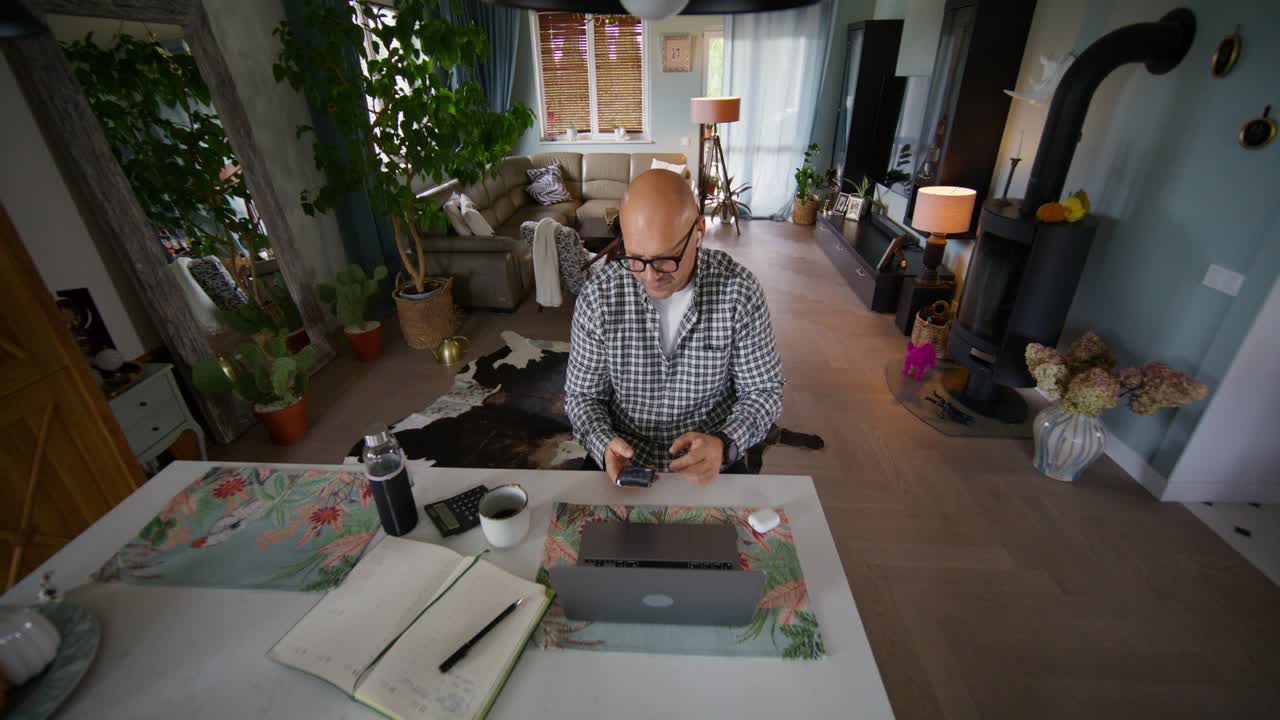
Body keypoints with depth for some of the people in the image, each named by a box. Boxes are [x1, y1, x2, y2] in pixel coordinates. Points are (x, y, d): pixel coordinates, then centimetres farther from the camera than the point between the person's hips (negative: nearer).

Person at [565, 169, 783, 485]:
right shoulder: (597, 296, -11)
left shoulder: (739, 289, -12)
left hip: (709, 463, 1)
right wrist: (604, 444, -21)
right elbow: (583, 394, -1)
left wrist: (725, 444, -23)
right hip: (622, 461, -1)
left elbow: (763, 390, -4)